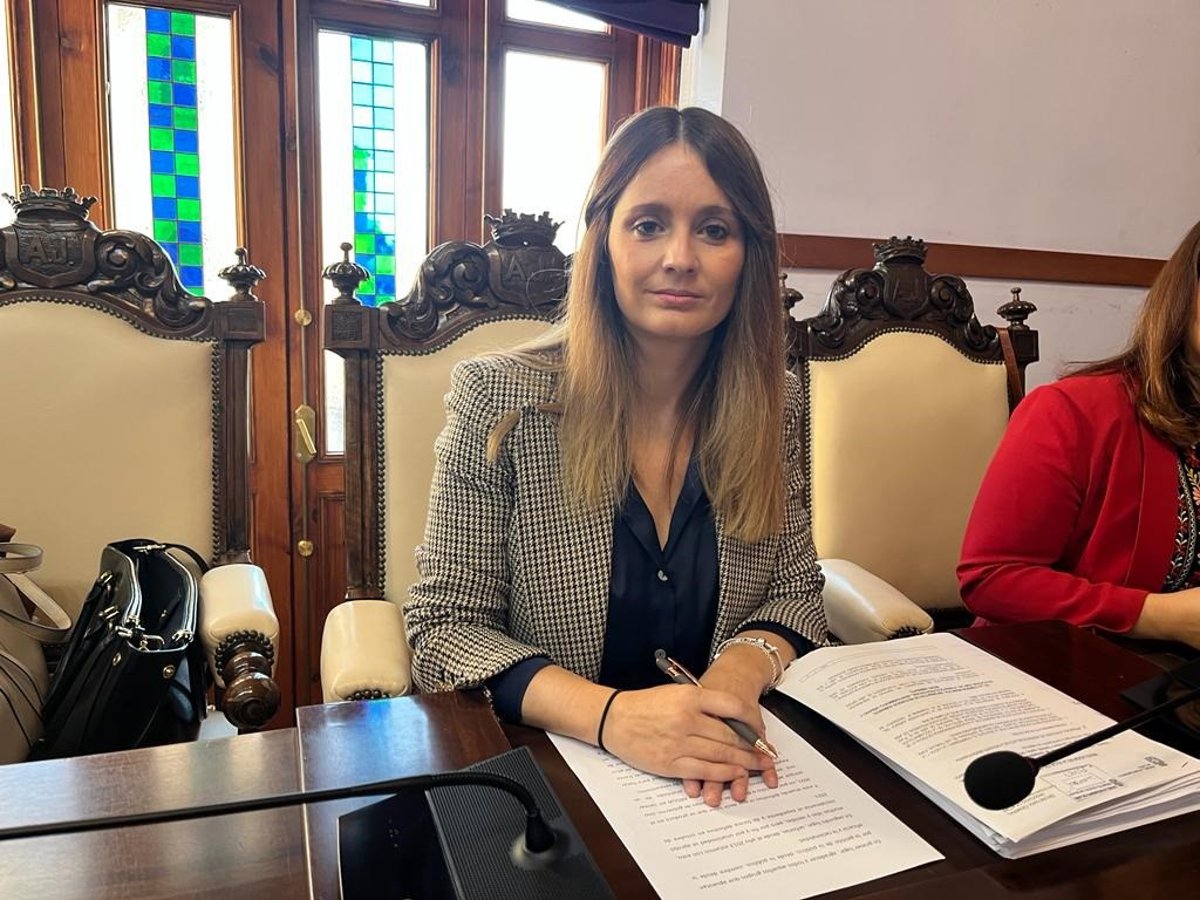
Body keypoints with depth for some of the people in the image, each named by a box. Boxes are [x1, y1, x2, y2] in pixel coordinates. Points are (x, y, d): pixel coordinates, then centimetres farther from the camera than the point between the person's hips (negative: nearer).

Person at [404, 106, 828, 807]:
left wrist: (742, 666, -17)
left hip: (728, 780, 2)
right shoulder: (499, 400, -11)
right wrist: (609, 715, -25)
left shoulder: (773, 405, -1)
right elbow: (445, 627, -9)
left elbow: (796, 591, 6)